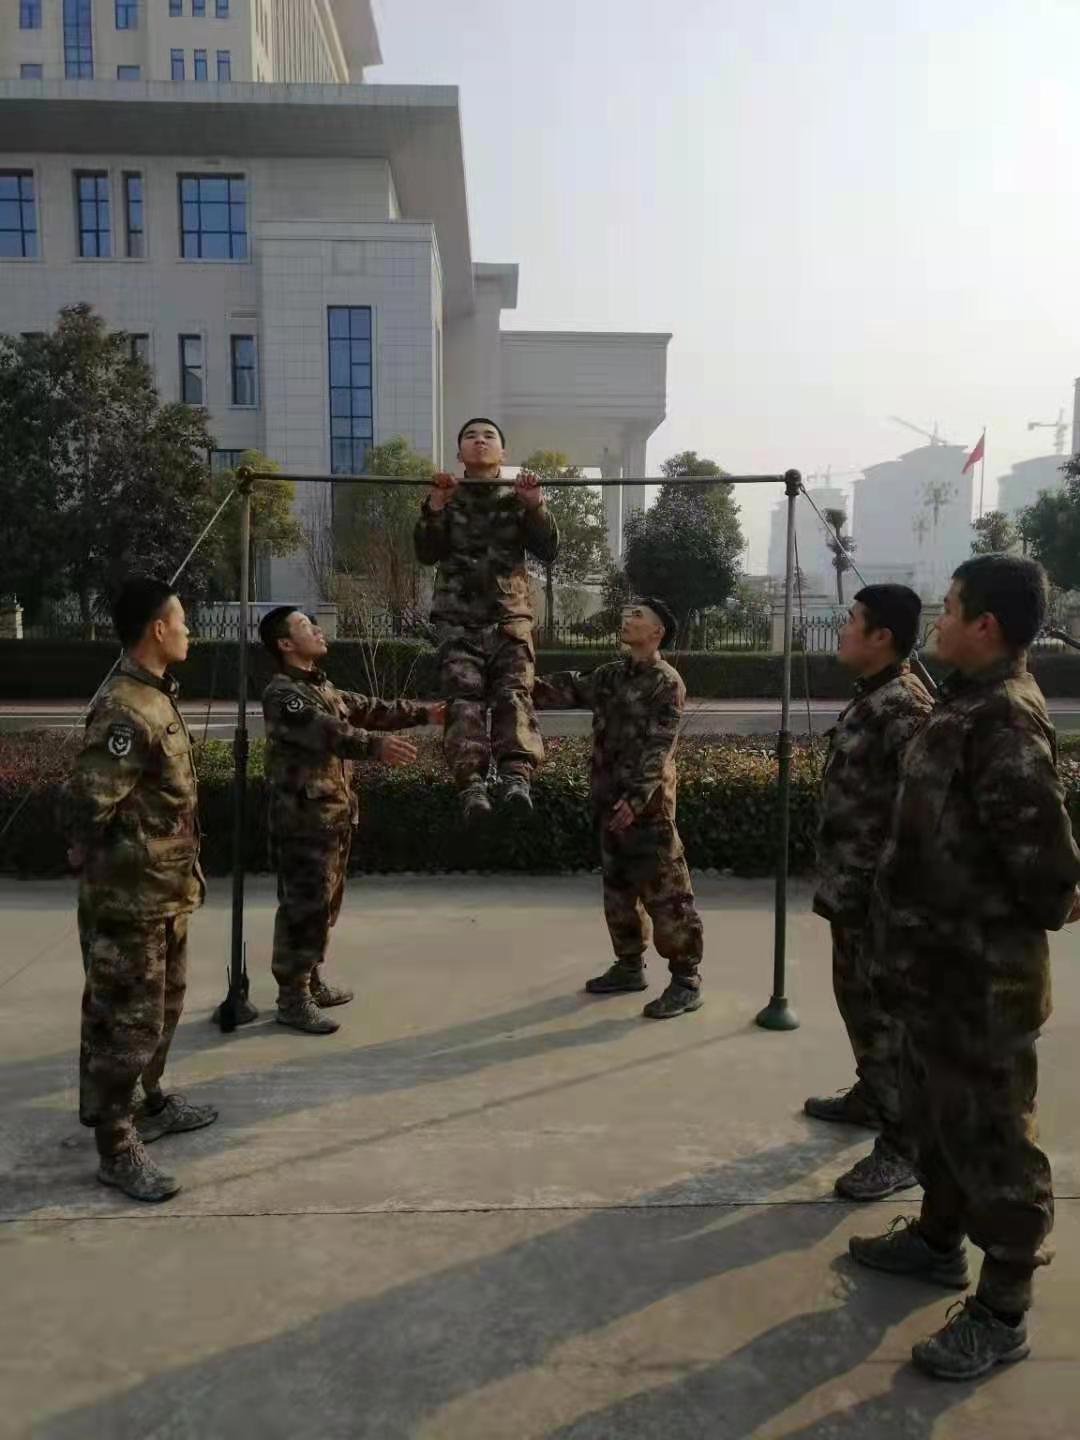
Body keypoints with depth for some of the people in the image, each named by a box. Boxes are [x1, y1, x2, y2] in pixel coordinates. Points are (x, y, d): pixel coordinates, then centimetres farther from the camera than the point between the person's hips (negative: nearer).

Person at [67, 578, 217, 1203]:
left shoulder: (157, 697, 9)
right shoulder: (127, 712, -24)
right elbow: (86, 804, -26)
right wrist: (102, 869, -11)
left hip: (166, 893, 10)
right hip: (132, 901, -10)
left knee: (162, 1007, 23)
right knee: (126, 1022, 3)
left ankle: (150, 1104, 40)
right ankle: (117, 1149, 17)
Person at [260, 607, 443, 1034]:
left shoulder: (323, 687, 17)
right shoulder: (281, 694, -16)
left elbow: (369, 709, 20)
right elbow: (325, 731, -32)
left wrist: (424, 714, 14)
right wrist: (376, 745, -46)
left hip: (334, 815, 10)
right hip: (304, 819, -10)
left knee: (324, 905, 17)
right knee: (304, 907, -4)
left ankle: (311, 982, 29)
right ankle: (292, 999, 5)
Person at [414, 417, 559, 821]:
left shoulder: (517, 498, 15)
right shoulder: (449, 497, 15)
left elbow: (549, 552, 6)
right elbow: (426, 554, 4)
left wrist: (536, 507, -8)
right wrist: (434, 508, -10)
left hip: (510, 614, 0)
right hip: (458, 617, 0)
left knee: (514, 693, -20)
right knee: (464, 698, -17)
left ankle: (517, 777, -34)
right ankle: (472, 785, -29)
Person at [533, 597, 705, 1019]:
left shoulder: (667, 682, -10)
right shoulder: (610, 674, 13)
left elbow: (657, 749, -17)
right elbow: (570, 688, 4)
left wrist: (635, 799, -23)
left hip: (648, 803, -8)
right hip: (609, 800, 8)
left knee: (665, 892, -4)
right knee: (618, 888, 16)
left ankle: (686, 980, 4)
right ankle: (630, 966, 29)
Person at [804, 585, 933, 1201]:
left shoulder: (904, 705, -21)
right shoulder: (873, 696, 10)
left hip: (878, 891, -10)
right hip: (853, 883, 10)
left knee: (885, 1013, 1)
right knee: (858, 998, 23)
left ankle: (905, 1146, 14)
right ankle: (871, 1094, 42)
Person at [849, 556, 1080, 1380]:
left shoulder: (1005, 719, -24)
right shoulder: (971, 703, 8)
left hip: (981, 973, -10)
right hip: (942, 960, 10)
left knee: (990, 1135, 6)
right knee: (935, 1112, 24)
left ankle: (1002, 1313, 24)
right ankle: (938, 1239, 45)